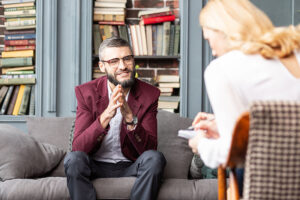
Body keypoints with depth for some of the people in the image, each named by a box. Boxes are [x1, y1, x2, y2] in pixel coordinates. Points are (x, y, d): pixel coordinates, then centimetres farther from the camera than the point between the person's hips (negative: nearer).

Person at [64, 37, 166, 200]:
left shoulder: (149, 94, -4)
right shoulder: (86, 93, -6)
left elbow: (149, 148, -12)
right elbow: (78, 148, -16)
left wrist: (130, 118, -29)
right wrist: (106, 116, -32)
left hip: (130, 168, 1)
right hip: (96, 167, 0)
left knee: (154, 158, -28)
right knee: (73, 159, -30)